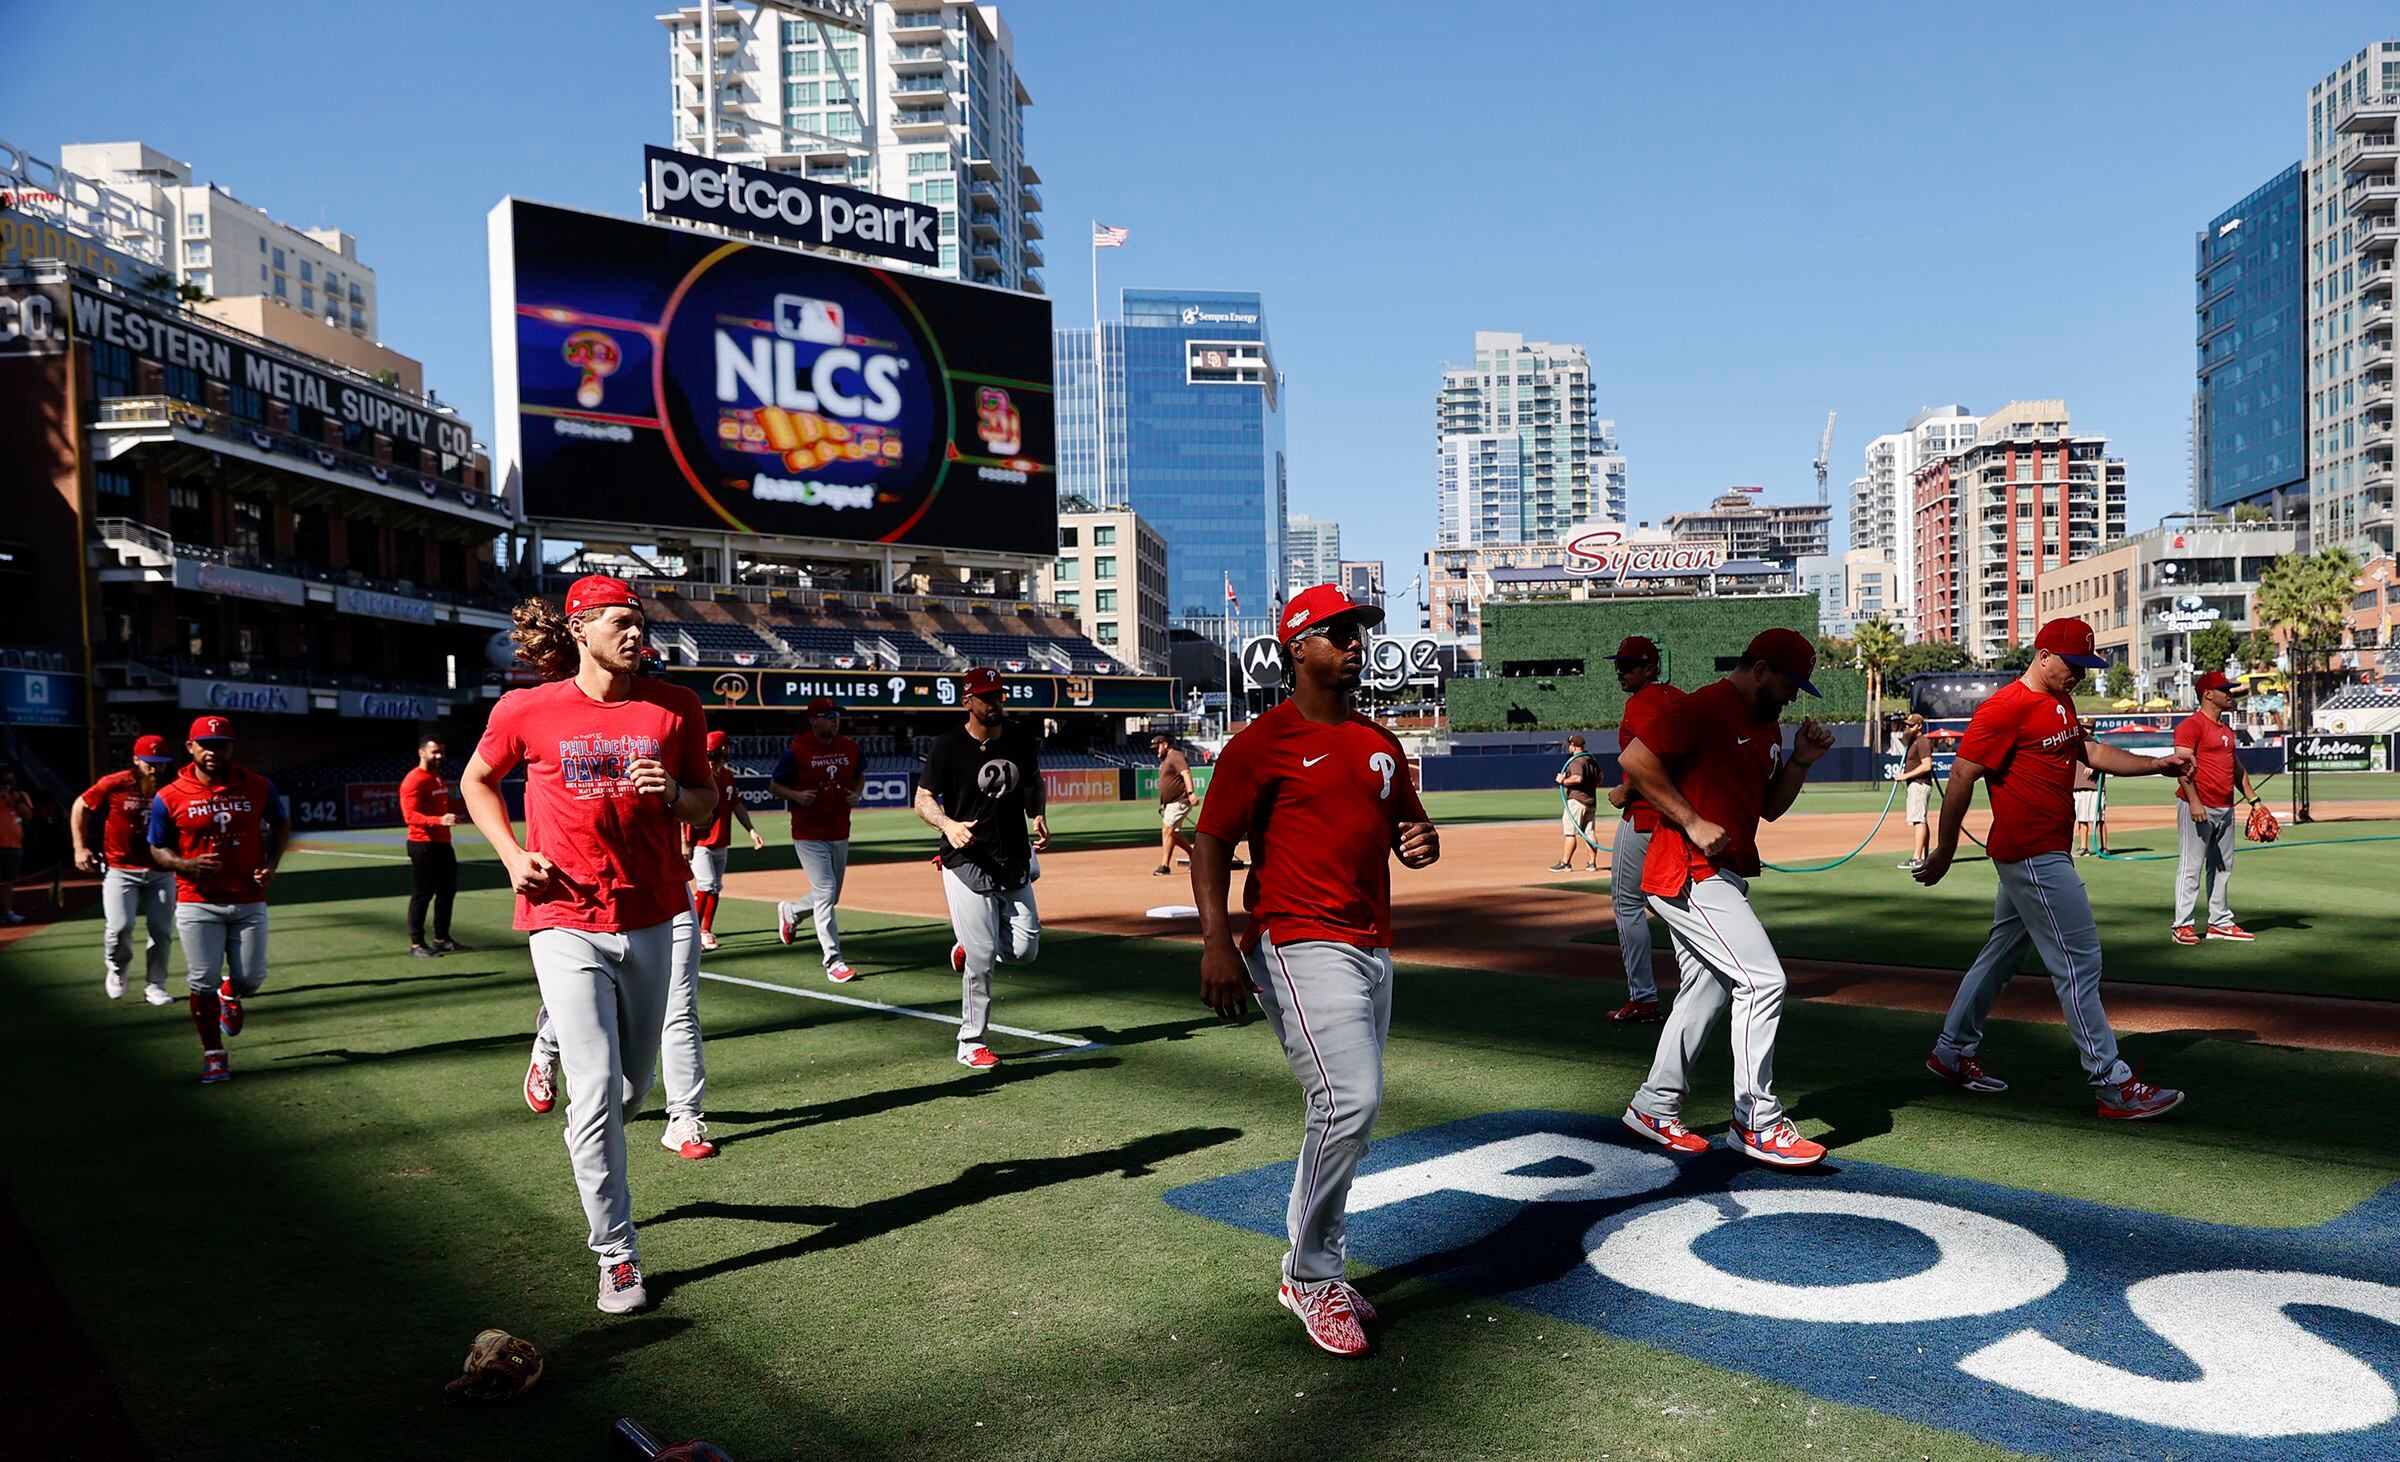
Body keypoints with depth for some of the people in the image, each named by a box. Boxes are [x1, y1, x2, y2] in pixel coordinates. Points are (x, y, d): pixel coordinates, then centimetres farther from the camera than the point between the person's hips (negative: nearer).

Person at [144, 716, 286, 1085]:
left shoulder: (258, 787, 0)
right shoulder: (169, 798, -4)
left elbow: (280, 825, 15)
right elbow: (157, 849, 5)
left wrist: (270, 865, -1)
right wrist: (187, 865, -16)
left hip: (249, 902, 1)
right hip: (197, 904, -1)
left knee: (251, 979, 2)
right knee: (202, 982, -1)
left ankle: (229, 994, 40)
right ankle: (214, 1055, 15)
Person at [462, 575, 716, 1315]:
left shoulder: (675, 706, 1)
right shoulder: (527, 710, -4)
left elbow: (707, 801, 9)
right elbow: (477, 781, 13)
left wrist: (673, 793, -14)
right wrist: (512, 855, -2)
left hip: (649, 920, 3)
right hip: (566, 923, -3)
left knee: (633, 1085, 15)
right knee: (596, 1089, -7)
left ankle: (594, 1162, 49)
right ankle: (616, 1253, 7)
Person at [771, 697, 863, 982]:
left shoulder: (849, 747, 5)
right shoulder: (796, 751, -9)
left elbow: (860, 775, 21)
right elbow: (774, 785, -1)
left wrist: (856, 793, 0)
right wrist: (796, 795, -20)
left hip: (840, 835, 6)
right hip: (809, 837, -6)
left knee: (831, 896, 17)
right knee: (826, 892, -13)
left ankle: (789, 911, 47)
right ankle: (833, 961, -8)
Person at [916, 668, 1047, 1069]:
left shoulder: (1021, 739, 5)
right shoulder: (948, 746, -9)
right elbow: (923, 799, -5)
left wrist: (1038, 816, 3)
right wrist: (948, 825, -25)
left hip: (1014, 863, 5)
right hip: (968, 864, -5)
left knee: (1024, 951, 1)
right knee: (982, 958, -6)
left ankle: (968, 948, 32)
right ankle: (971, 1042, 10)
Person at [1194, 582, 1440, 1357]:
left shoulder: (1381, 743, 15)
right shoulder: (1262, 742, -7)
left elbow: (1410, 825, 25)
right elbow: (1211, 841, -11)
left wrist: (1422, 842, -1)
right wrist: (1216, 938, -25)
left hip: (1373, 950, 8)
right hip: (1300, 945, -8)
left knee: (1346, 1114, 14)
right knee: (1349, 1102, -18)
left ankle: (1311, 1272, 31)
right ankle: (1312, 1279, 2)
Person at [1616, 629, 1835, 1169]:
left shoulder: (1767, 726, 17)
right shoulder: (1705, 708, -14)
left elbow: (1769, 807, 21)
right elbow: (1635, 758, -23)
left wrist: (1801, 761, 6)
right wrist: (1693, 822, -23)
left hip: (1722, 876, 10)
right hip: (1688, 875, -10)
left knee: (1706, 992, 15)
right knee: (1763, 980, -12)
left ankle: (1655, 1107, 27)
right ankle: (1757, 1124, -4)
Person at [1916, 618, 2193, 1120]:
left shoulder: (2061, 703, 14)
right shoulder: (2006, 707, -17)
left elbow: (2091, 752, 24)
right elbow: (1961, 776, -17)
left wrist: (2157, 764, 9)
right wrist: (1944, 849, -15)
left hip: (2049, 851, 11)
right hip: (2031, 855, -11)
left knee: (2003, 952, 17)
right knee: (2079, 962, -8)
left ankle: (1952, 1052, 28)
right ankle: (2113, 1086, -2)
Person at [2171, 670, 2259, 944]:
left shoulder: (2226, 729, 19)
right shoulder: (2191, 725, -9)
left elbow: (2236, 767, 26)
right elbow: (2183, 765, -18)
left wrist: (2253, 799, 21)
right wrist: (2194, 802, -25)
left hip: (2225, 809, 9)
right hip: (2199, 808, -9)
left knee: (2223, 868, 13)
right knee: (2191, 867, -6)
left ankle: (2220, 922, 21)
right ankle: (2183, 925, -3)